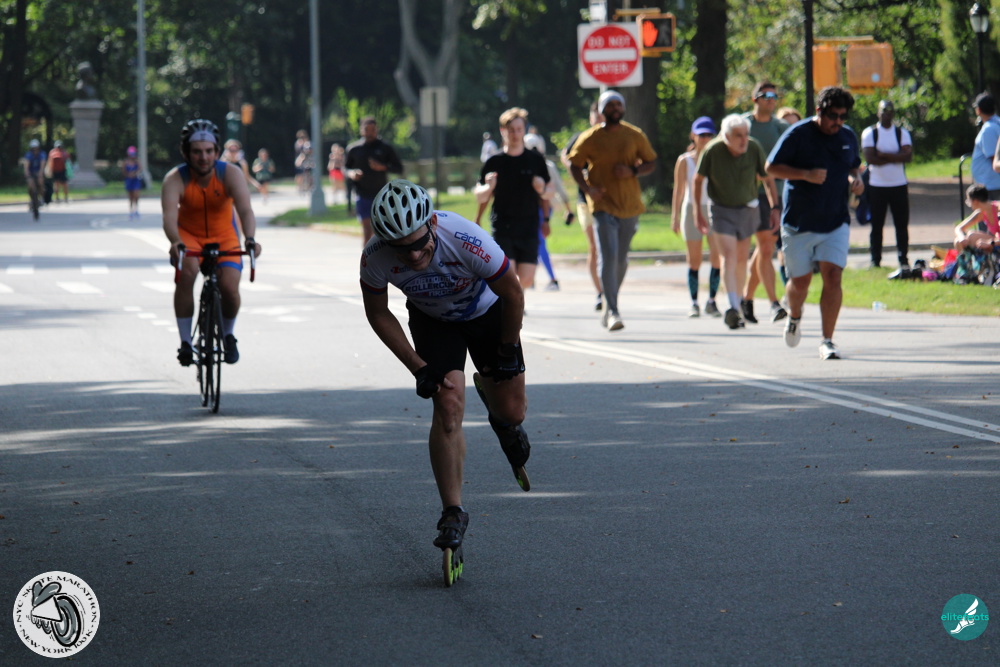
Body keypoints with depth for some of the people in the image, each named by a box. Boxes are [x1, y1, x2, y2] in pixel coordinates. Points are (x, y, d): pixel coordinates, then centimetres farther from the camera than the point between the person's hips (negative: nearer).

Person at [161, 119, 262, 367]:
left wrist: (250, 239, -53)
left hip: (224, 237, 1)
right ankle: (185, 341, -19)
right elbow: (169, 216, -37)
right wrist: (175, 242, -58)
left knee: (230, 286, -20)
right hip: (188, 236, -1)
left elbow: (245, 209, -34)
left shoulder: (231, 174, -22)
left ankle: (228, 334, 12)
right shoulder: (175, 179, -23)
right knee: (186, 271, -31)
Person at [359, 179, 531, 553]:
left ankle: (504, 423, 43)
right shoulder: (375, 259, -33)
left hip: (487, 312, 0)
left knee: (512, 412, 4)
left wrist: (508, 352, -9)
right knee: (448, 407, -18)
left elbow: (513, 295, -21)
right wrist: (418, 368, -15)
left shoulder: (468, 242, -40)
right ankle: (452, 515, -10)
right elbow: (378, 314, -12)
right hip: (433, 321, 0)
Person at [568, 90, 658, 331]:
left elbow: (651, 162, 11)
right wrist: (588, 188, -13)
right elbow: (575, 166, 4)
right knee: (608, 256, -15)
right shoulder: (590, 138, -2)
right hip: (603, 204, -3)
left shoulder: (635, 136, 5)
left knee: (621, 259, 12)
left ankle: (609, 308, 29)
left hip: (630, 204, 3)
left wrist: (633, 171, -10)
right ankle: (612, 311, -17)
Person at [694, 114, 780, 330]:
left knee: (742, 258, 12)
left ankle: (738, 302, 30)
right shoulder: (712, 151, -19)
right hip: (721, 209, -3)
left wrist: (774, 208, -3)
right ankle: (733, 307, -30)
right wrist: (698, 210, 0)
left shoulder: (754, 148, -15)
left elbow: (768, 179, -1)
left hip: (747, 209, 3)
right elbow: (698, 179, -3)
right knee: (728, 255, -18)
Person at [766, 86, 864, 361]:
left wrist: (856, 180, 1)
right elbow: (772, 167, -7)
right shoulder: (798, 134, -8)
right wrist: (806, 174, -21)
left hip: (836, 222, 3)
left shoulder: (848, 137, 8)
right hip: (799, 223, -2)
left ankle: (827, 341, -8)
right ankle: (794, 317, 41)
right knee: (800, 280, 7)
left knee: (832, 276, -12)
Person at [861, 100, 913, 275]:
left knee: (902, 224, 0)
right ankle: (875, 261, 8)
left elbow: (908, 155, -9)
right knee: (876, 226, 2)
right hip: (876, 186, -1)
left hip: (899, 185, 1)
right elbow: (870, 158, -13)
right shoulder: (869, 133, 1)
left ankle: (903, 261, 4)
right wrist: (895, 158, -8)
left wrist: (884, 155, -15)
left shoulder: (902, 133, 6)